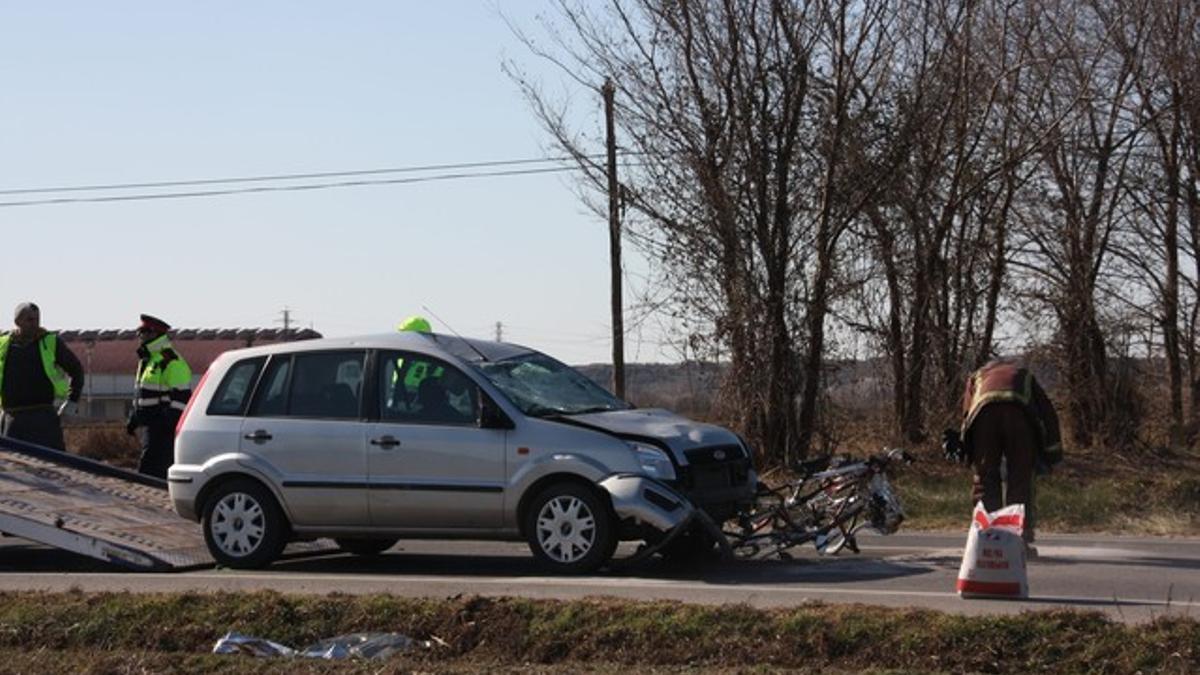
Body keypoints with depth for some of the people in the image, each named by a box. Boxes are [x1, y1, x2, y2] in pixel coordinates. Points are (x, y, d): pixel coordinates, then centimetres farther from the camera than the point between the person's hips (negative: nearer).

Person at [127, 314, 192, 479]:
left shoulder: (171, 362, -13)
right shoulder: (146, 361, 20)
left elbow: (181, 397, -18)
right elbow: (139, 395, 28)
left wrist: (170, 423, -23)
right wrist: (133, 420, 27)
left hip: (162, 428, -10)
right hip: (149, 426, 10)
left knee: (149, 471, -16)